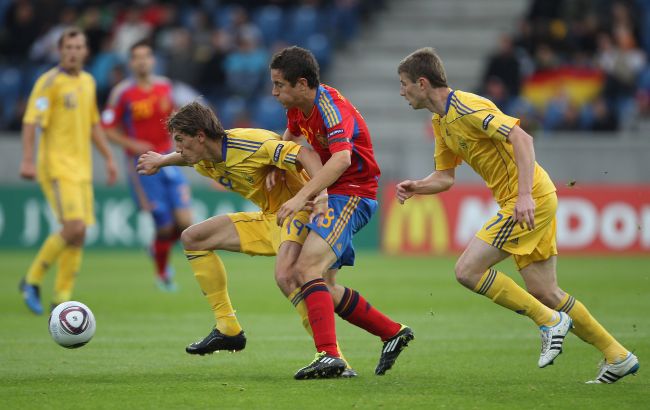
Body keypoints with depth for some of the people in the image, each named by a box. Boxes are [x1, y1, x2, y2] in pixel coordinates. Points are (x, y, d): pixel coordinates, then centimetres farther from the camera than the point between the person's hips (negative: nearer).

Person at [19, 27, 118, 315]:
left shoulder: (88, 81, 14)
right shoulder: (49, 82, -9)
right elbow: (31, 121, -14)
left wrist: (109, 158, 22)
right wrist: (27, 160, -24)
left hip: (81, 169, 7)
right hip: (56, 167, -7)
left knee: (79, 235, 3)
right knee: (73, 228, -18)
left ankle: (62, 298, 10)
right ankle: (32, 280, -1)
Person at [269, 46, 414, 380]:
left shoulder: (331, 108, -22)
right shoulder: (299, 106, 5)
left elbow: (341, 158, -38)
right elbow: (291, 135, 29)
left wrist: (301, 196, -45)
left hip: (350, 195, -10)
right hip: (333, 196, 10)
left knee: (307, 269, -26)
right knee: (323, 287, 9)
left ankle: (328, 354, -34)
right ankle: (393, 332, 20)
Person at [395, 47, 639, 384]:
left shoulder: (466, 107, -15)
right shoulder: (441, 120, 15)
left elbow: (521, 138, -24)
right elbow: (445, 177, 21)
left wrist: (524, 195, -32)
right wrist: (415, 187, 0)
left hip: (530, 200, -10)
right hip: (535, 201, 10)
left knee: (467, 270, -12)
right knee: (545, 293, 9)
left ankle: (550, 320, -5)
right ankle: (617, 356, 15)